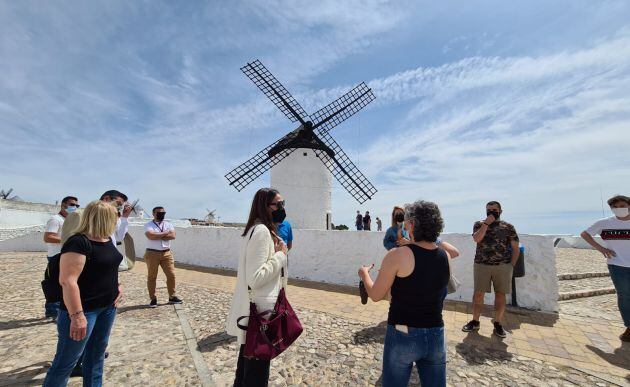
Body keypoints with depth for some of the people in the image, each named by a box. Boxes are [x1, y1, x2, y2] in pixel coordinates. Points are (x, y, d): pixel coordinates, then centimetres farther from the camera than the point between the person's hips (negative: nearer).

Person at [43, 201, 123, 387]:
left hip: (108, 306, 9)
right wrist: (77, 315, -28)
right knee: (67, 360, 6)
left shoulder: (106, 239, 6)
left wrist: (116, 285, 6)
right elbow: (68, 281, -26)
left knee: (97, 352, 20)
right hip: (84, 310, -8)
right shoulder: (78, 242, -21)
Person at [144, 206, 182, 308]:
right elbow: (151, 236, -22)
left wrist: (158, 236, -14)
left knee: (171, 275, 4)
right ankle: (153, 299, 20)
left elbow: (173, 235, -9)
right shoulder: (148, 225, -2)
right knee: (151, 277, 7)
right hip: (152, 253, -3)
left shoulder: (168, 224, 8)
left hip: (166, 253, 3)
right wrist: (165, 233, -12)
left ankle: (172, 297, 17)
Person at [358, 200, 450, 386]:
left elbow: (376, 295, -10)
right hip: (435, 336, 4)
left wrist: (364, 274, 10)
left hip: (402, 336, -4)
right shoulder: (445, 257, -4)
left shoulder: (397, 255, -19)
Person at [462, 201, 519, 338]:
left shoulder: (508, 227, 4)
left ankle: (498, 323, 24)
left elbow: (515, 248, 5)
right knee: (478, 294, 5)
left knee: (500, 295, 8)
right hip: (482, 265, 0)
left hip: (503, 266, 0)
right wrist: (486, 223, -13)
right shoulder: (479, 224, 5)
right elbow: (476, 239, -14)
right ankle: (475, 321, 19)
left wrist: (511, 265, -1)